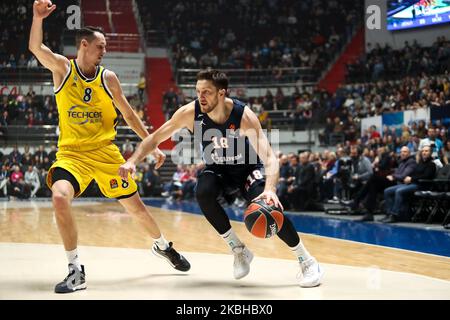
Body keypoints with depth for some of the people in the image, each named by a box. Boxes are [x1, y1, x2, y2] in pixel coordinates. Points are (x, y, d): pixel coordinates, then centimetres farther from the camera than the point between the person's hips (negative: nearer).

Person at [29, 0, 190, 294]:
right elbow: (36, 48, -22)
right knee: (60, 198, -28)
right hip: (71, 152, -2)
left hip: (105, 152, 2)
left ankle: (162, 246, 40)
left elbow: (129, 115, 9)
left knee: (135, 205, 9)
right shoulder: (62, 68, -3)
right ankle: (76, 271, -15)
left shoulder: (108, 78, 0)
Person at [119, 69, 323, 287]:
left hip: (247, 168, -2)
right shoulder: (190, 113, -23)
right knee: (203, 194, -30)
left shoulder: (244, 116, -31)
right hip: (216, 169, 3)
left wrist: (270, 189, -56)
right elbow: (155, 138, -11)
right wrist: (133, 161, -25)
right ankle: (239, 250, -11)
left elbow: (269, 158, -38)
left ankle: (308, 262, -7)